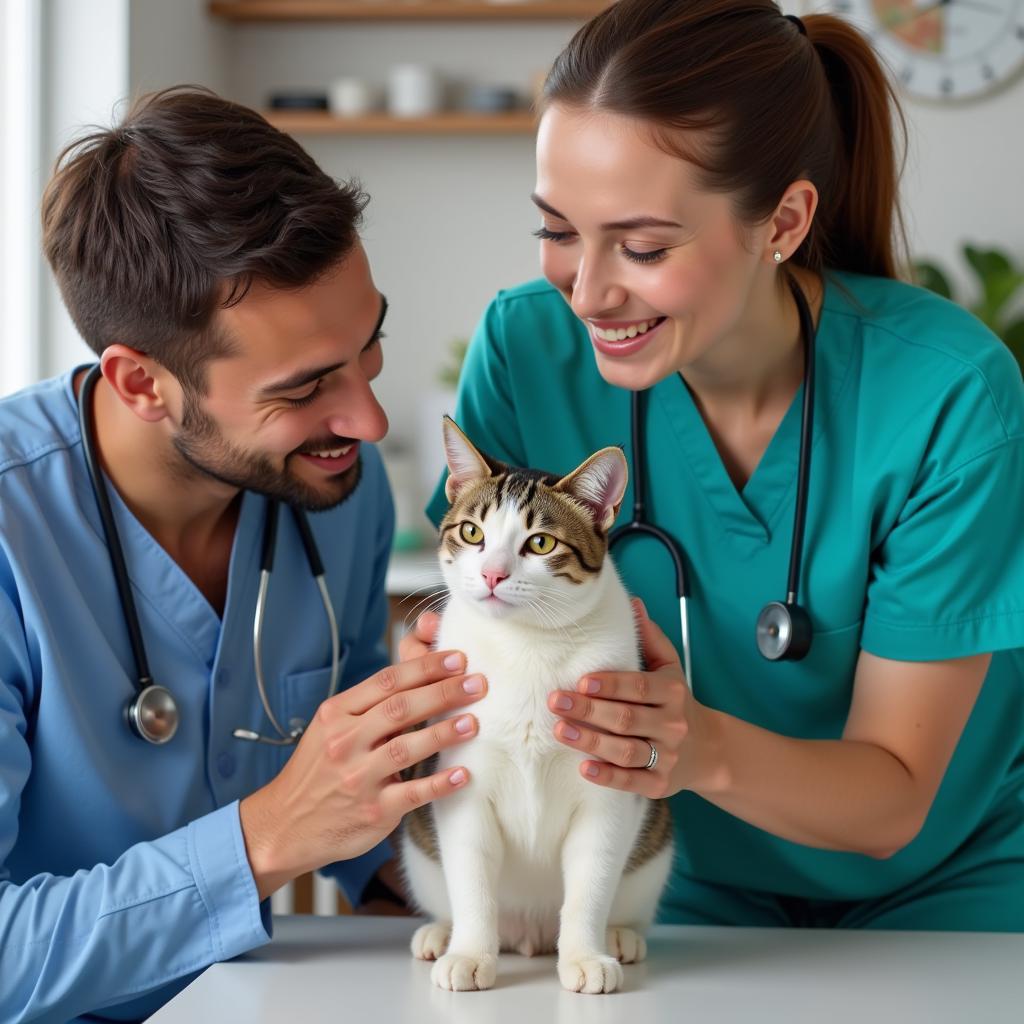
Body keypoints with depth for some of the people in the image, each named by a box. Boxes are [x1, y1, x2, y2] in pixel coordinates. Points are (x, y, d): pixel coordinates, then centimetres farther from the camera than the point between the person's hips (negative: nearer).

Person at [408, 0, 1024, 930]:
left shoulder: (949, 396, -24)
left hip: (942, 884, -2)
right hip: (694, 882, 3)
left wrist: (706, 750, -38)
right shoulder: (528, 347, -15)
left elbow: (897, 798, -18)